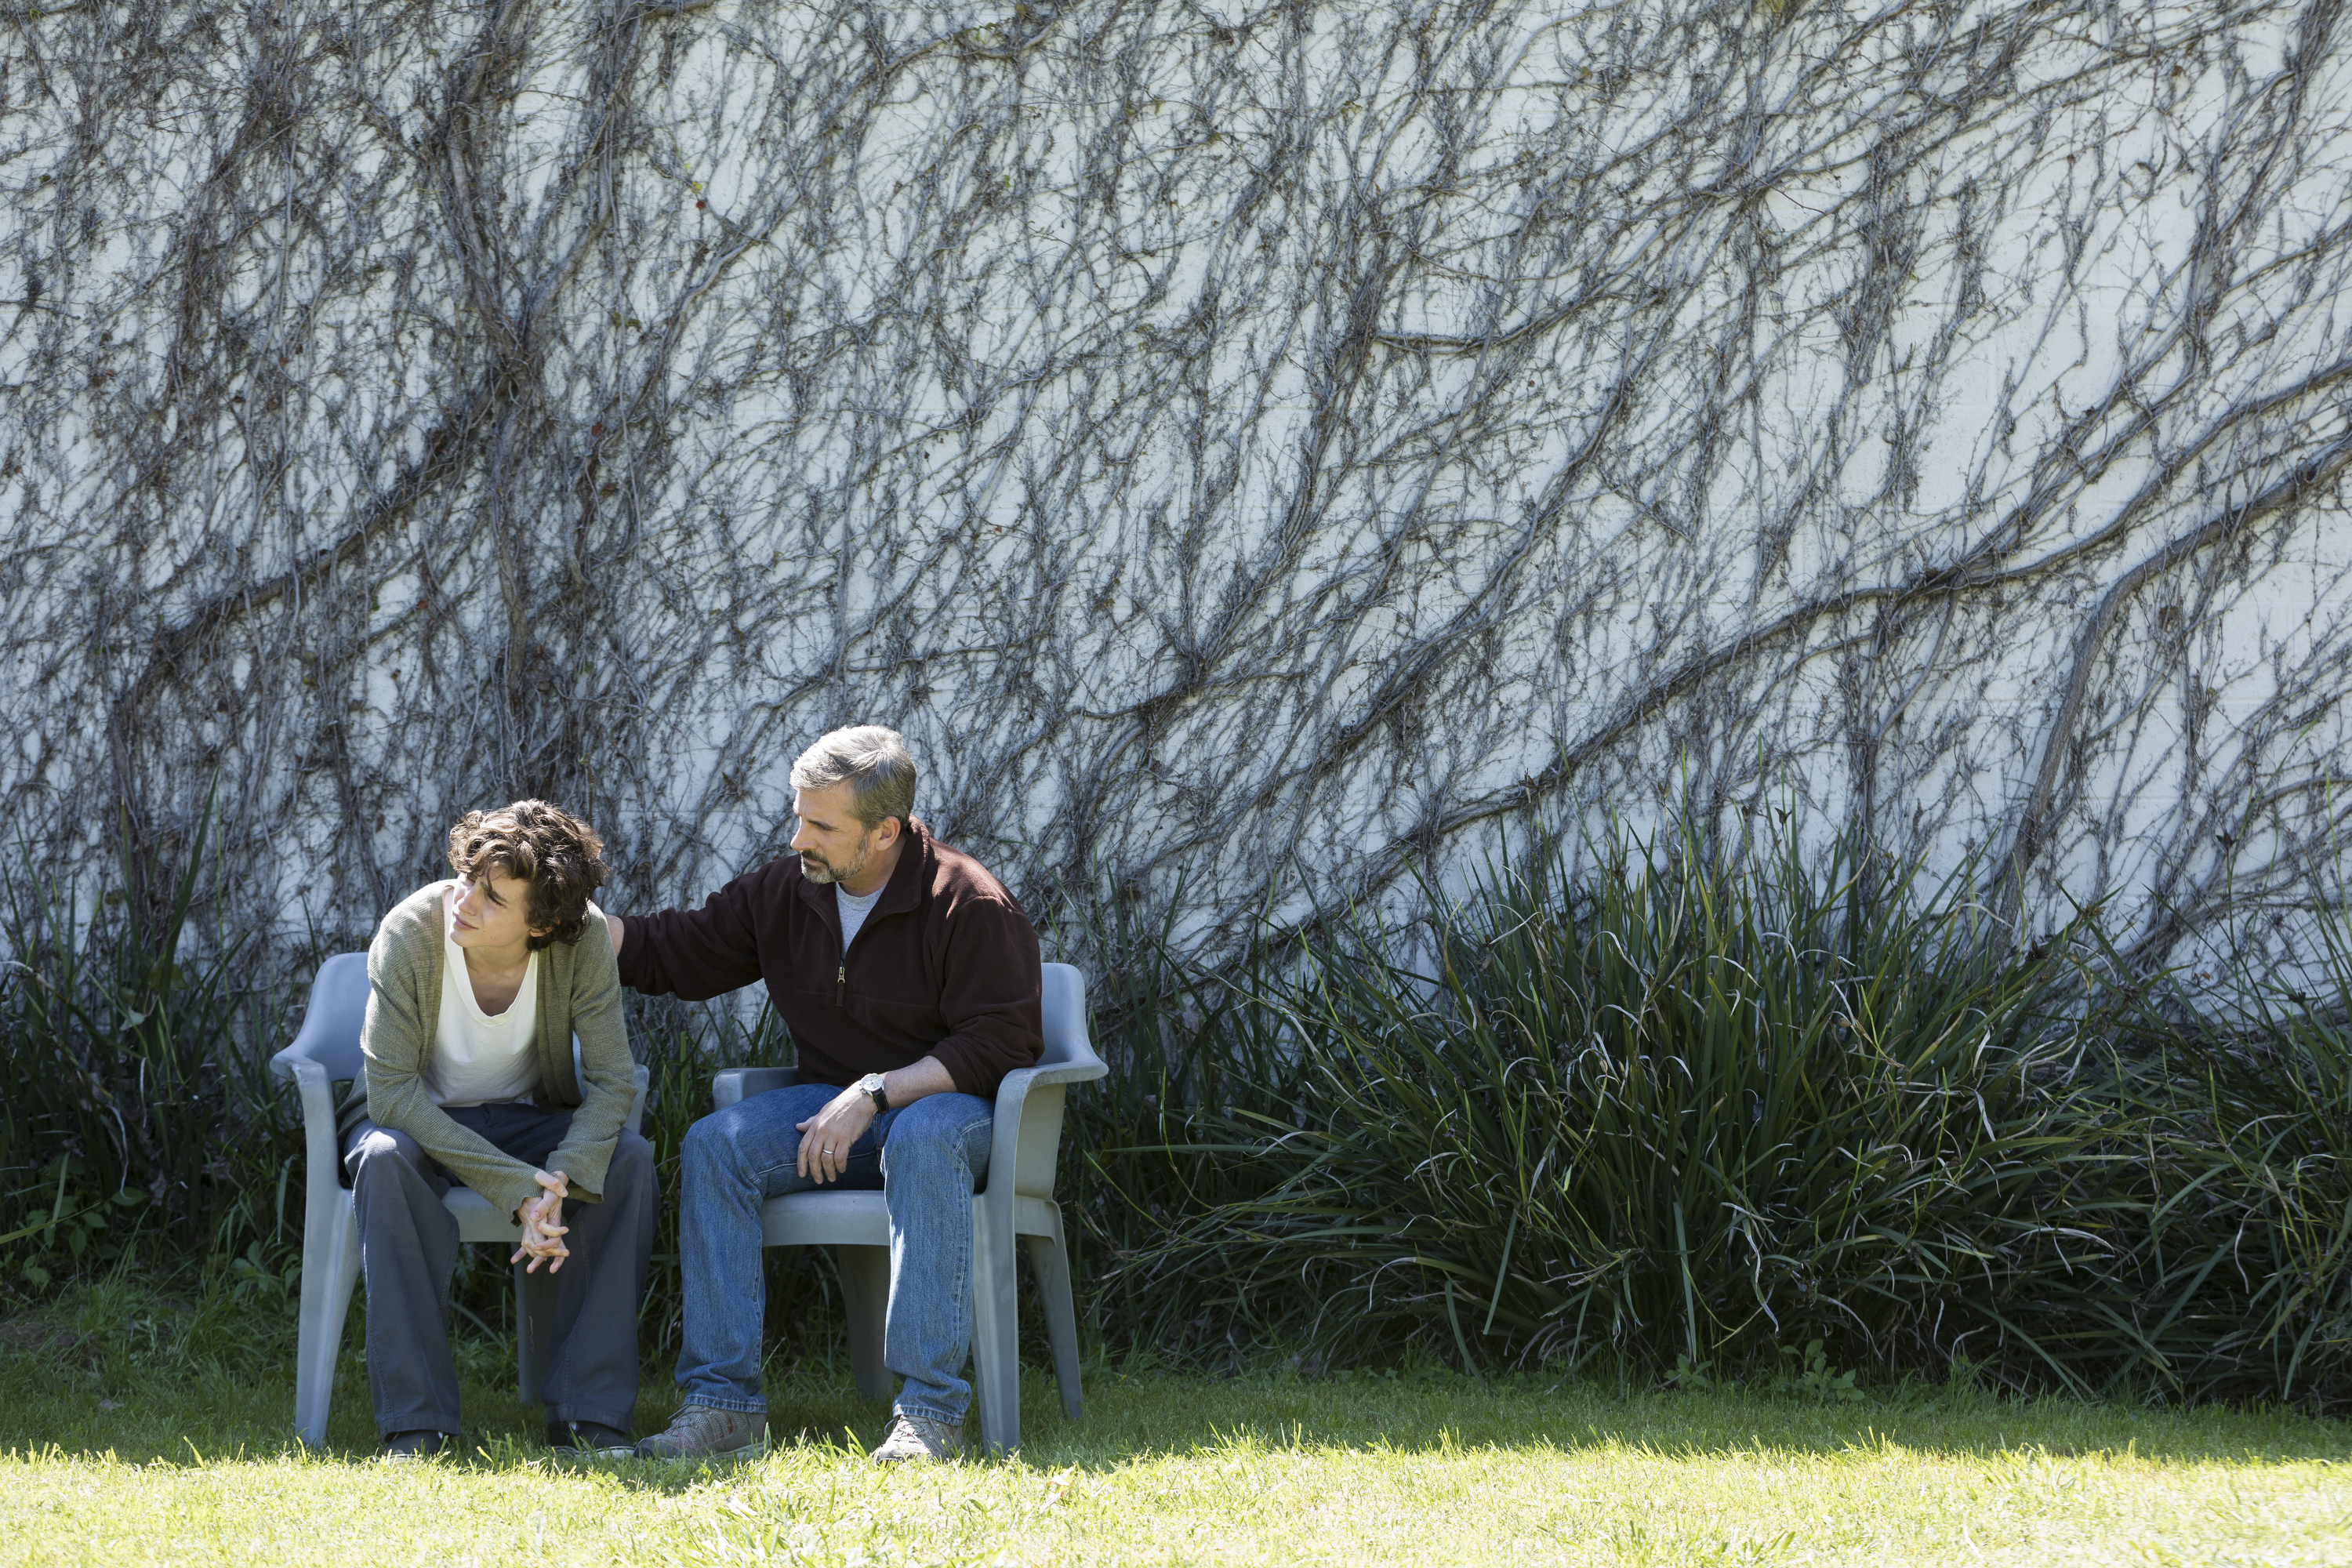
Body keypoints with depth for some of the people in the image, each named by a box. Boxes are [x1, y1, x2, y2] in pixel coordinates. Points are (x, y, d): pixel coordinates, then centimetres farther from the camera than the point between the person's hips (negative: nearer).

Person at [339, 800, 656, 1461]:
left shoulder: (582, 939, -21)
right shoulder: (410, 931, -27)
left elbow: (611, 1079, -19)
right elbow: (390, 1089, -28)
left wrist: (561, 1181, -38)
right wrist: (514, 1187, -35)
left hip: (527, 1117, 2)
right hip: (419, 1118, -2)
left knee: (628, 1158, -27)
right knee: (385, 1159, -36)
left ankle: (588, 1411, -22)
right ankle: (415, 1422, -33)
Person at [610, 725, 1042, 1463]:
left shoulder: (971, 904, -14)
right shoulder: (785, 890, 3)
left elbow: (997, 1044, -17)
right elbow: (671, 952, 11)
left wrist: (873, 1094, -24)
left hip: (946, 1103, -5)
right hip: (832, 1104, 5)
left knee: (923, 1139, -41)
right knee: (713, 1145, -22)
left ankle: (930, 1409, -43)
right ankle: (722, 1403, -25)